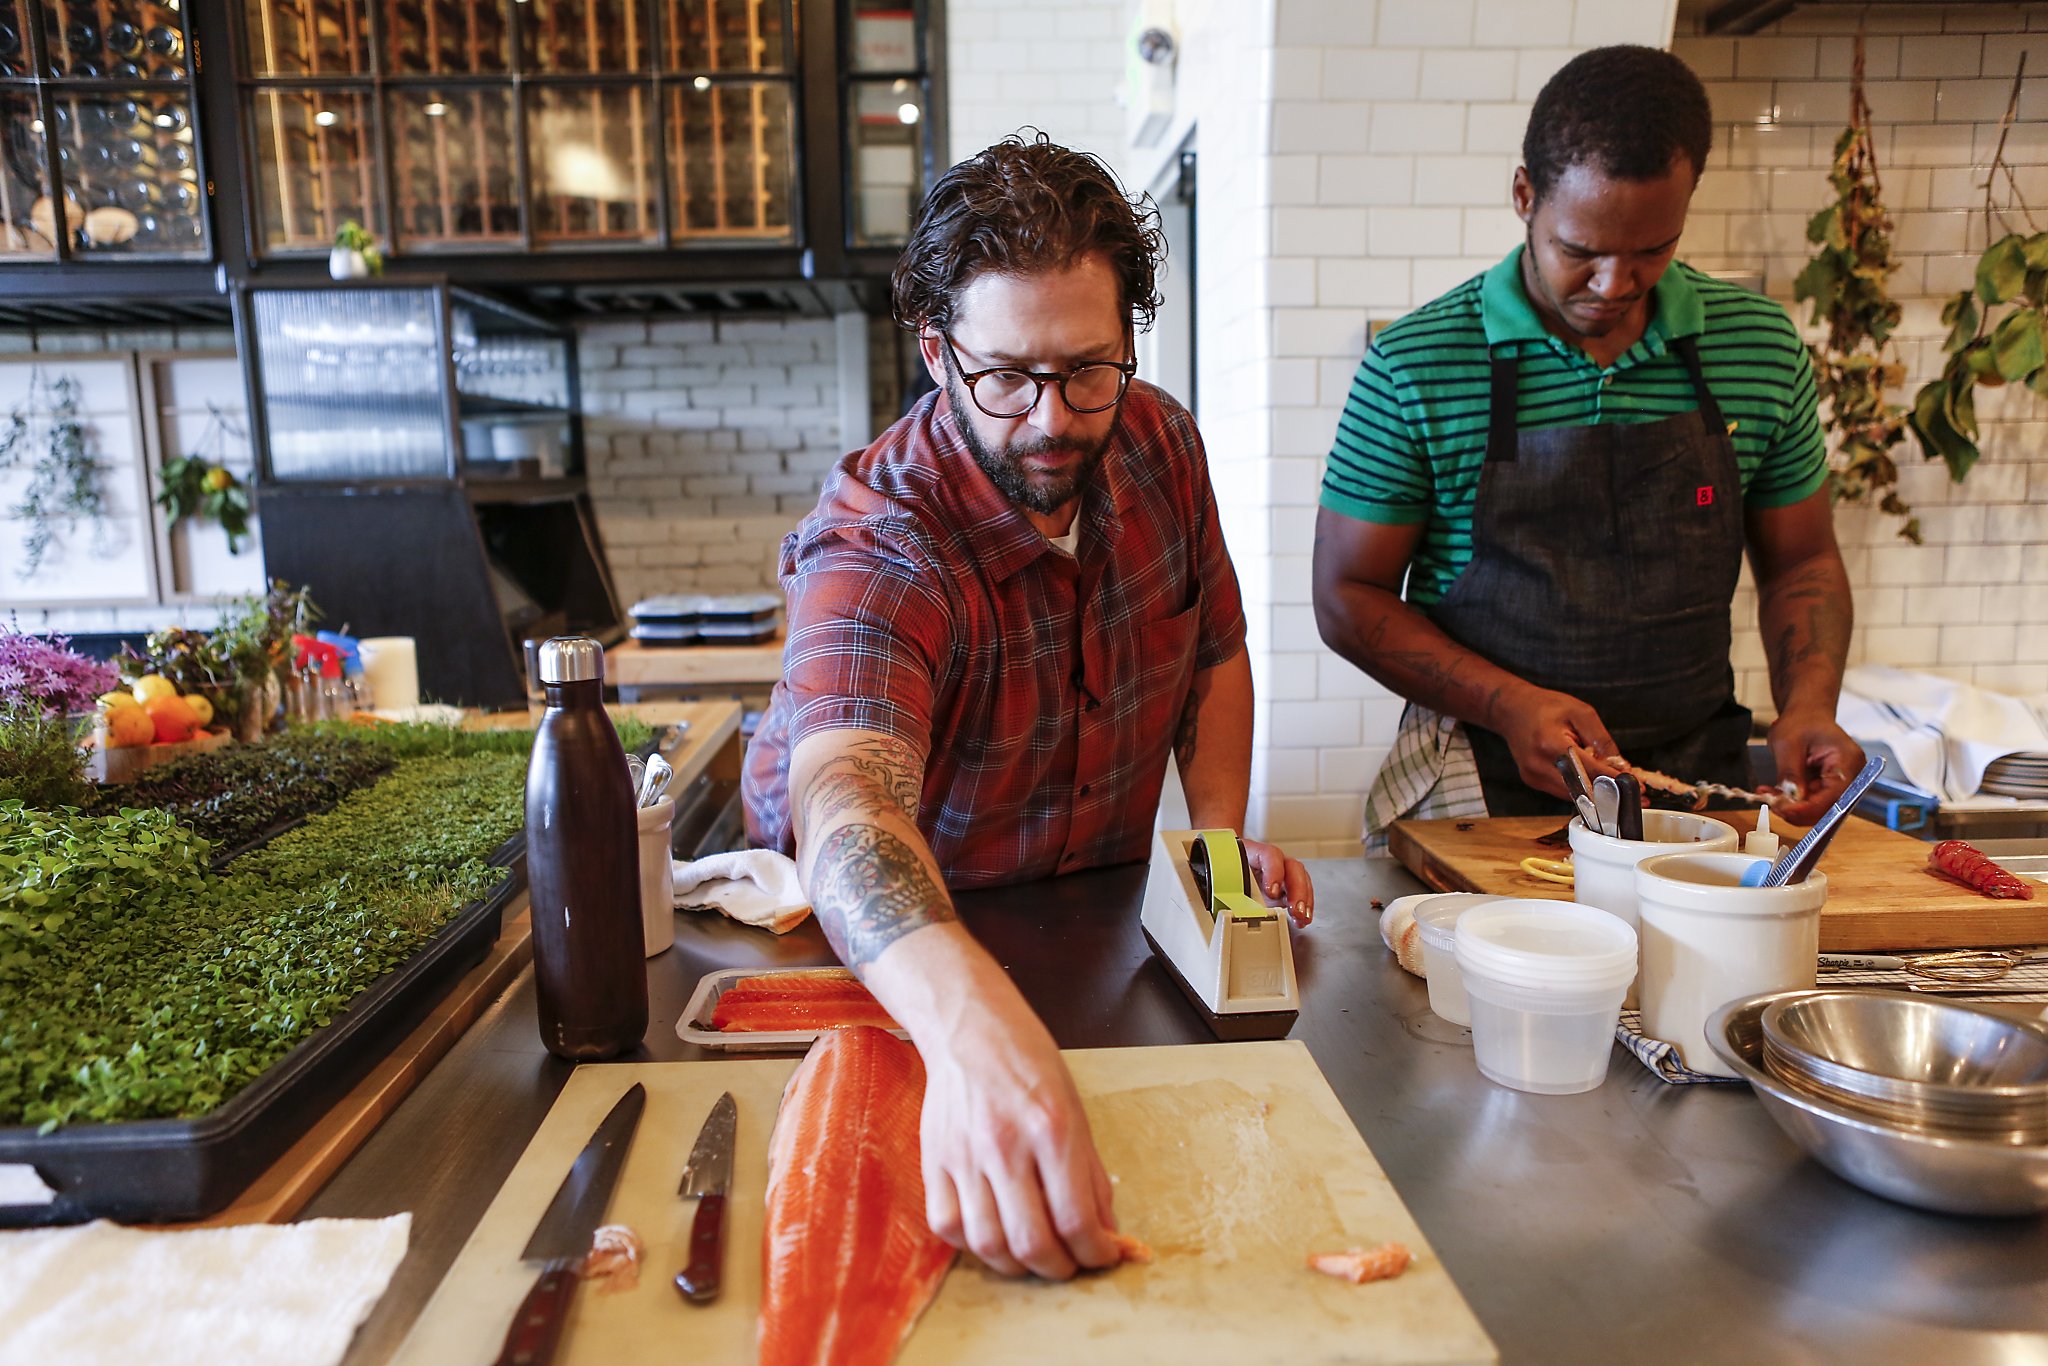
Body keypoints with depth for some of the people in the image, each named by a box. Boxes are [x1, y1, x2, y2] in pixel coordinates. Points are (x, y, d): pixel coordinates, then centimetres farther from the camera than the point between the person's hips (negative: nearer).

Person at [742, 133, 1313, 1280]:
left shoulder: (1157, 440, -10)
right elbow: (848, 811, -50)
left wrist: (1222, 829, -9)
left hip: (1100, 901, 4)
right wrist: (978, 1028, -68)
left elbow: (1213, 650, 5)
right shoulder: (875, 551, -31)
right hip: (910, 922, -3)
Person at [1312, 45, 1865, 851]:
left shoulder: (1760, 346, 5)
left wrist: (1809, 704, -3)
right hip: (1483, 787, -2)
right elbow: (1348, 598, -4)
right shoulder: (1413, 366, -7)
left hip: (1698, 772, 3)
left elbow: (1799, 564, 16)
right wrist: (1510, 704, -16)